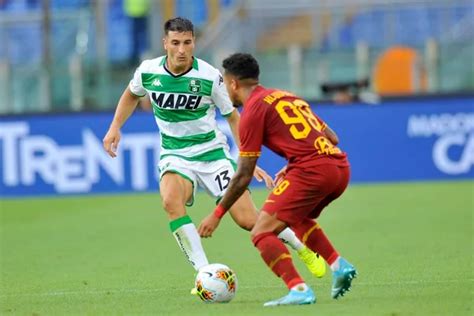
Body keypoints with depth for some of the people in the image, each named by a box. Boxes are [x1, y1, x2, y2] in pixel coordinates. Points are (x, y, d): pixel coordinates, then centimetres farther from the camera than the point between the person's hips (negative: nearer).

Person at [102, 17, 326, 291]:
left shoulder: (210, 76, -15)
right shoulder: (148, 71, -9)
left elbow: (233, 117, -2)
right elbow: (131, 95, 16)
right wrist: (115, 127, 4)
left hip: (212, 152, -2)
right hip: (174, 154, 2)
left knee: (248, 220, -9)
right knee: (171, 200, -32)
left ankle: (303, 249, 20)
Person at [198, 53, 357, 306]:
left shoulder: (253, 110, 2)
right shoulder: (284, 96, 25)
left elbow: (243, 176, 1)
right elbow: (331, 138, 25)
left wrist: (217, 214, 10)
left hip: (312, 170, -9)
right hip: (340, 166, 9)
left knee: (262, 233, -6)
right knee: (298, 218, 34)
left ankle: (298, 290, -23)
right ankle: (338, 265, 19)